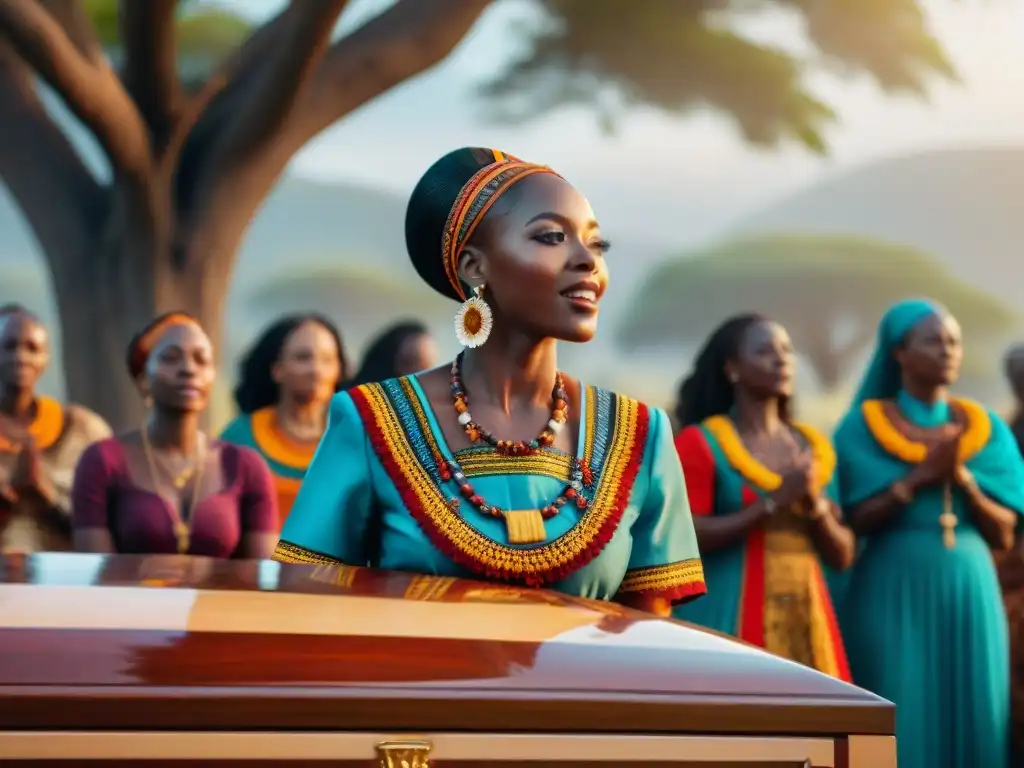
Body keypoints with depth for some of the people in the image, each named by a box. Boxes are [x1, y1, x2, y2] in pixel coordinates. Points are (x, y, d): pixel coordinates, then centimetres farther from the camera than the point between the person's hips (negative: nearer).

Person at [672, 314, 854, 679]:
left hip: (805, 618, 5)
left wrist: (814, 503, -6)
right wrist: (773, 502, -14)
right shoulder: (701, 442, -1)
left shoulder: (814, 447, 14)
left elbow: (842, 555, 13)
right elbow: (689, 537, -12)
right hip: (731, 619, -5)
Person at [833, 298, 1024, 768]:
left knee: (969, 723, 2)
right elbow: (854, 522, -6)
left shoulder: (986, 429, 9)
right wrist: (921, 475, -16)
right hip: (893, 597, -3)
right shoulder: (863, 426, 1)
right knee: (897, 725, -4)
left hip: (969, 596, 3)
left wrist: (963, 479, -12)